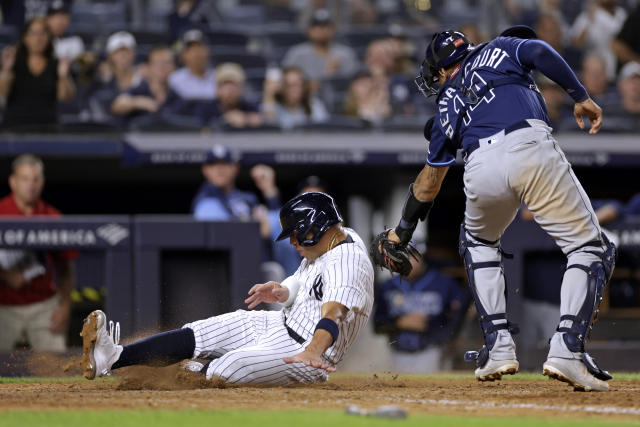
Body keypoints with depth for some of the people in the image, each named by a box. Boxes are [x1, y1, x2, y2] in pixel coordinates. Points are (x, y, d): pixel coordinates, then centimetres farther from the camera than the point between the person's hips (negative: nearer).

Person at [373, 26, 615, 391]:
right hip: (532, 148, -2)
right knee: (591, 248, 8)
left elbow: (429, 181, 40)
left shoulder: (448, 105, 33)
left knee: (478, 242, 33)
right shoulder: (501, 49, 32)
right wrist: (581, 97, 8)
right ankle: (568, 350, -11)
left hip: (482, 170, 3)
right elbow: (539, 51, 6)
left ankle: (499, 346, 19)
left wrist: (401, 233, 52)